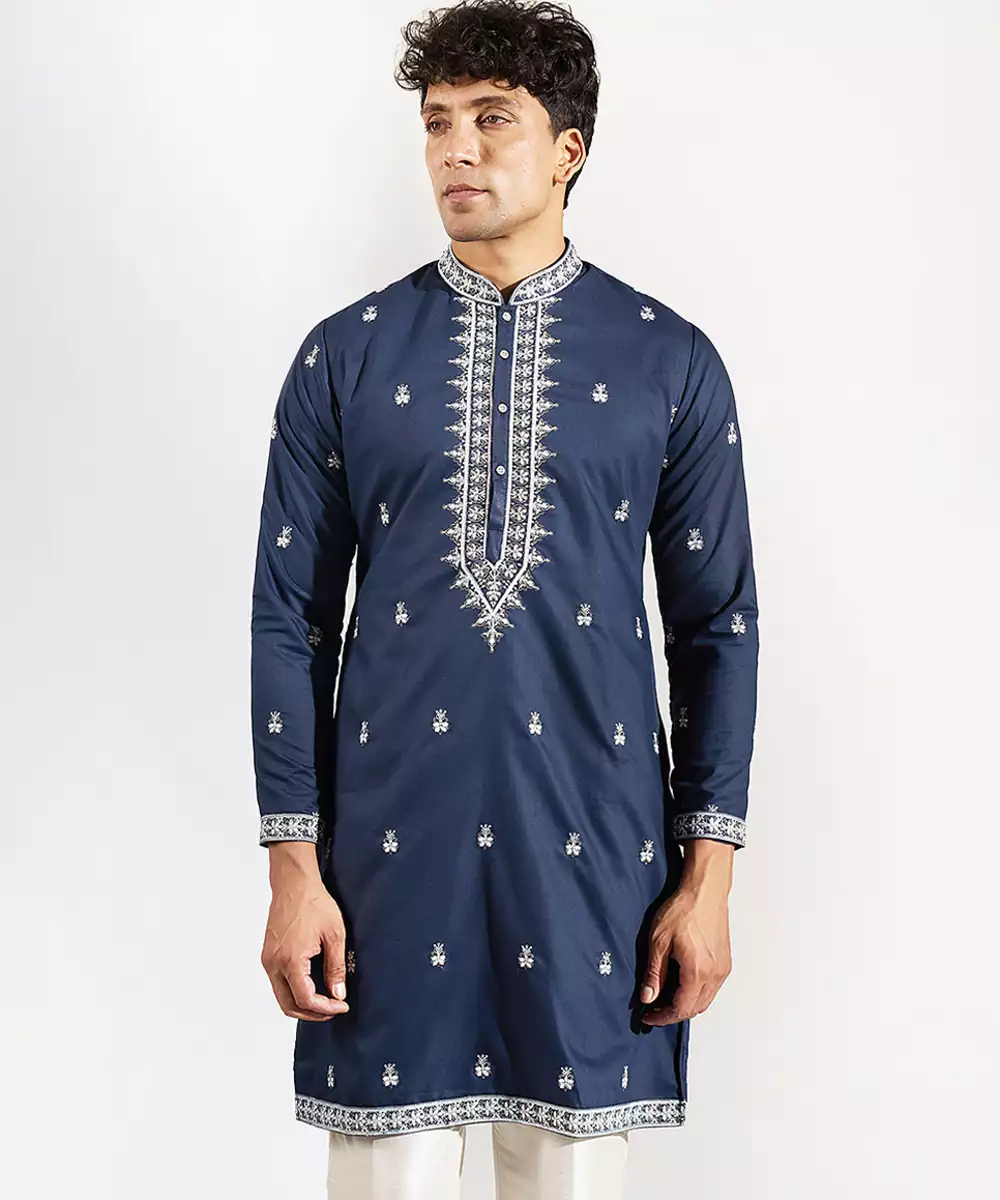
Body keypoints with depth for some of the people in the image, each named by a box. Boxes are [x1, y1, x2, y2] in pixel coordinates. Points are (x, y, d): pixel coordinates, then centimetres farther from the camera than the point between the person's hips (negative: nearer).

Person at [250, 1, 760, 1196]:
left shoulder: (670, 362, 3)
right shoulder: (344, 356, 3)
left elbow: (717, 624, 4)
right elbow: (290, 619, 3)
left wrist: (709, 872, 0)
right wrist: (293, 866, -1)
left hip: (593, 840, 0)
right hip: (389, 835, 0)